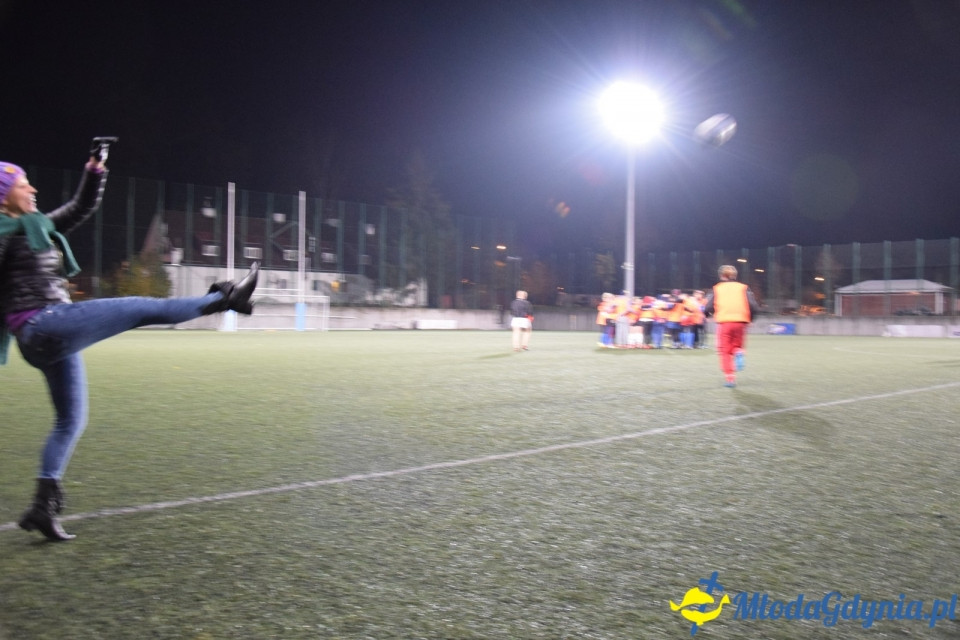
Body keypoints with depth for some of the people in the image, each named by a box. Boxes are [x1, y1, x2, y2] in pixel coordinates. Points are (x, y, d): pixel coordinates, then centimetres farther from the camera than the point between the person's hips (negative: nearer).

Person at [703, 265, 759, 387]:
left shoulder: (717, 288, 10)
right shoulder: (743, 288, 12)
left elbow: (709, 307, 0)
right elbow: (753, 306, 1)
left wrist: (707, 314, 21)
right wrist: (750, 319, 16)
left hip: (724, 322, -1)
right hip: (740, 322, 1)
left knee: (725, 351, 7)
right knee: (737, 345, 20)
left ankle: (729, 377, -3)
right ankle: (738, 352, -16)